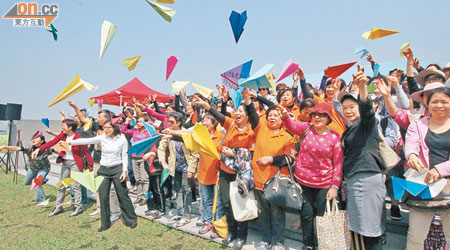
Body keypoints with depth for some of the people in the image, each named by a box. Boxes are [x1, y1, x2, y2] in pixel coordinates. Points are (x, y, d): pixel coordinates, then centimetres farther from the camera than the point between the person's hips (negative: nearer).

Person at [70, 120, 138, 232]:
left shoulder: (122, 139, -4)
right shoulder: (102, 138, -1)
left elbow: (125, 156, -1)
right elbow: (86, 141, -7)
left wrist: (124, 170, -7)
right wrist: (69, 143, -14)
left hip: (117, 169, -2)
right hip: (103, 169, 3)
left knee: (123, 195, 0)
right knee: (103, 196, 5)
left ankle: (131, 220, 15)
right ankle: (105, 224, 20)